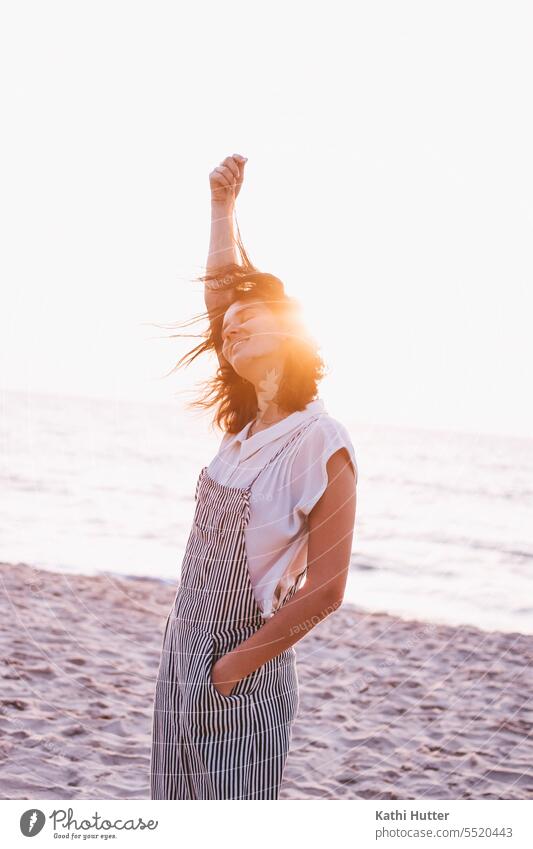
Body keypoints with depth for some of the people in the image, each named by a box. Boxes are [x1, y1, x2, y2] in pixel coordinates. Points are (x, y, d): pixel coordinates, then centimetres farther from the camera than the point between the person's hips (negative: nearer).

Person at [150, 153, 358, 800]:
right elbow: (217, 293, 9)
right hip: (182, 655, 7)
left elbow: (325, 590, -17)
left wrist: (237, 663, -14)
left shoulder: (319, 443, -15)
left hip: (243, 675, -7)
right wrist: (223, 208, 3)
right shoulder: (246, 424, 5)